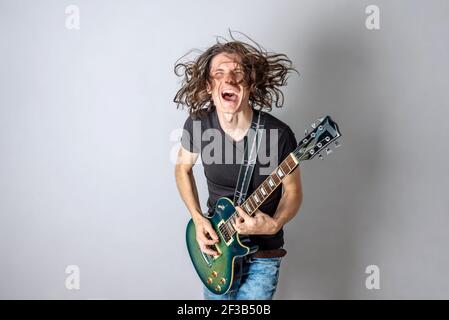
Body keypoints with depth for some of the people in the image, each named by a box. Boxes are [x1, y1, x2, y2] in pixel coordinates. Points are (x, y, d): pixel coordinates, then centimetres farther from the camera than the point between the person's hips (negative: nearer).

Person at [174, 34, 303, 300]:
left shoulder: (278, 134, -22)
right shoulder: (197, 124, -14)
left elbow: (293, 191, -8)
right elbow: (183, 167, 4)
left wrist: (273, 225, -27)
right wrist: (198, 219, -6)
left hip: (262, 253, -2)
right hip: (216, 244, 3)